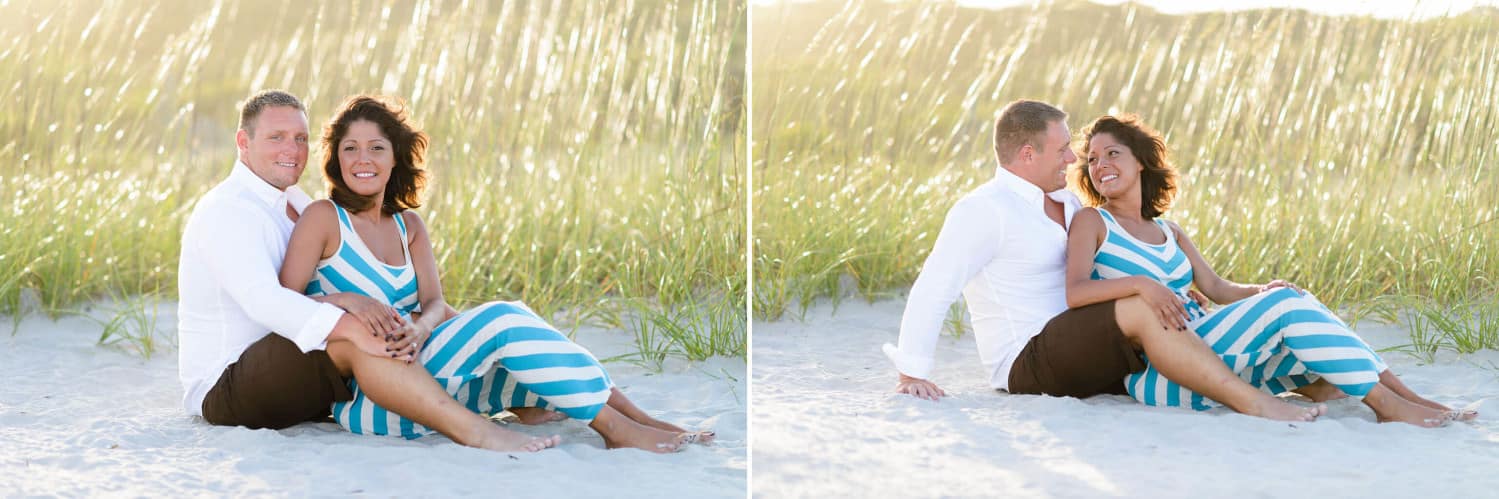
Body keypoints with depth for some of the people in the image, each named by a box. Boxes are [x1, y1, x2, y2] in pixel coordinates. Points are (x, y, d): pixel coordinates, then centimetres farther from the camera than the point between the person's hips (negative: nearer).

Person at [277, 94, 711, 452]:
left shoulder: (408, 225, 16)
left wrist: (420, 327, -22)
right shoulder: (324, 218, -1)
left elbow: (434, 302, 3)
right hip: (362, 398, -6)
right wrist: (348, 303, -25)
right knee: (501, 320, -22)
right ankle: (617, 428, -24)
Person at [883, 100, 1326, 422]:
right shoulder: (985, 210, -11)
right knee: (1142, 309, -28)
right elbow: (932, 290, -17)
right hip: (1027, 365, -10)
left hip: (1078, 359, 10)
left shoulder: (1066, 205, 18)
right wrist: (912, 375, -22)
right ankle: (1254, 404, -35)